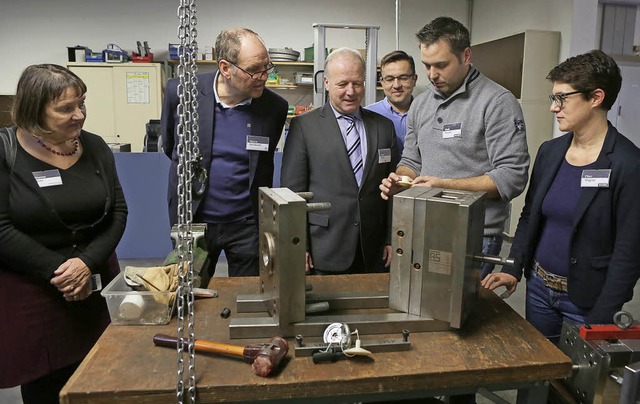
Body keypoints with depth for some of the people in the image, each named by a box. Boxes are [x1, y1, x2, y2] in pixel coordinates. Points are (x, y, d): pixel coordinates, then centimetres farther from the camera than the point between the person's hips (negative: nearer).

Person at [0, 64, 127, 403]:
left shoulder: (94, 147, 3)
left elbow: (118, 212, 2)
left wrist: (88, 262, -12)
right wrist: (56, 270, -14)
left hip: (95, 283, 3)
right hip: (29, 292, -3)